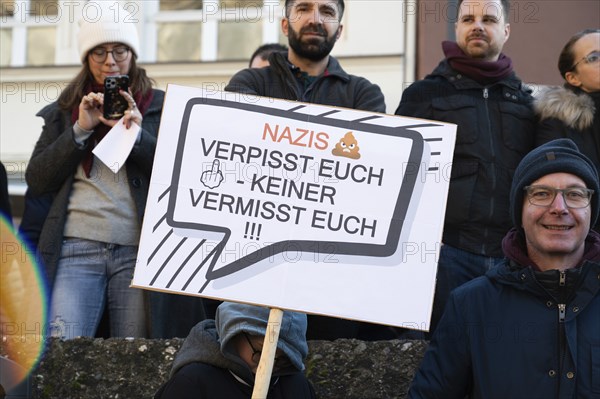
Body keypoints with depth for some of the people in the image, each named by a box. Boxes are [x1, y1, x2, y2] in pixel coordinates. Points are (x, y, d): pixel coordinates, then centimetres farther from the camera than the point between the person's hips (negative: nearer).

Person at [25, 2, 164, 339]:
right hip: (77, 246, 1)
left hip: (137, 248, 0)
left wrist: (138, 133, -10)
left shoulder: (159, 106, 13)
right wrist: (80, 130, -2)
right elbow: (36, 181, 8)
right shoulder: (66, 109, 18)